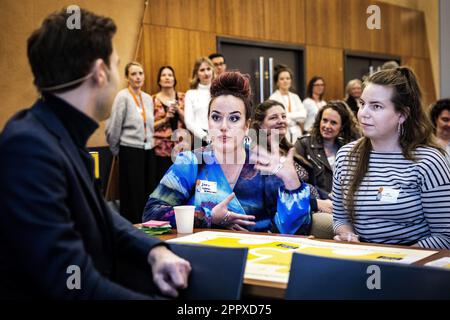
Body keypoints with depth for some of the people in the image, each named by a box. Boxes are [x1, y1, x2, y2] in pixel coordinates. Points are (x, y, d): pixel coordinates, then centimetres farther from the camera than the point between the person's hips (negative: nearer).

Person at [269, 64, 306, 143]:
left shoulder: (295, 97, 14)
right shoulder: (273, 98, -5)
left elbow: (303, 115, 1)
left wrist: (289, 116, -9)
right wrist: (297, 118, -2)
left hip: (296, 134, 5)